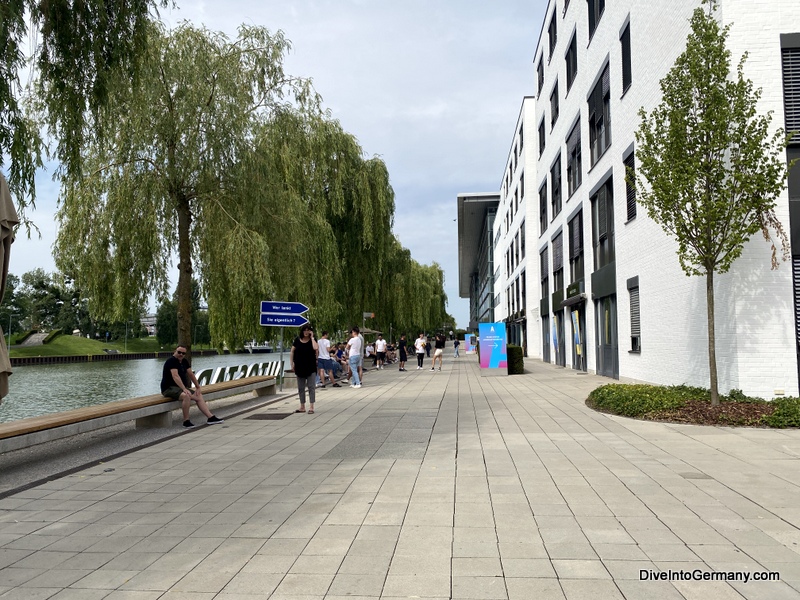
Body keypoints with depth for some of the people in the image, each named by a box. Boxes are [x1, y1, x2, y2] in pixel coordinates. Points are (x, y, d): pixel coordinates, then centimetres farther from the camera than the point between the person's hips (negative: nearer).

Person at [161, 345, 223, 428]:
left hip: (181, 387, 9)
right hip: (169, 388, -9)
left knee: (199, 396, 0)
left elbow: (191, 374, 16)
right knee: (186, 396, -34)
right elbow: (175, 376, -29)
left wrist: (197, 387, 10)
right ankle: (186, 421, -23)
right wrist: (184, 389, -38)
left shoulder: (184, 362, 10)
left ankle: (210, 418, -3)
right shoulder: (171, 361, -17)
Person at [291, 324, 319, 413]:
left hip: (311, 367, -3)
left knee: (311, 387, -2)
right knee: (301, 388, 10)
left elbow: (316, 348, -24)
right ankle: (302, 407, 20)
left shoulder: (312, 340, -2)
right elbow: (292, 352, 8)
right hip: (299, 367, 3)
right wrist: (292, 363, 2)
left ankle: (311, 407, 1)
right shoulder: (297, 340, 3)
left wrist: (312, 337, -15)